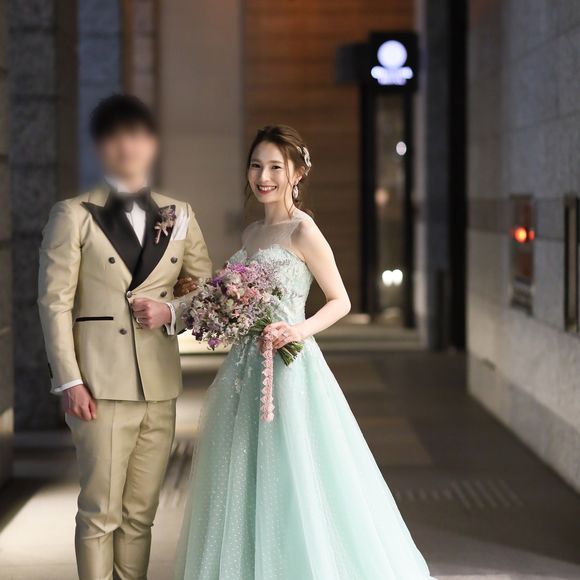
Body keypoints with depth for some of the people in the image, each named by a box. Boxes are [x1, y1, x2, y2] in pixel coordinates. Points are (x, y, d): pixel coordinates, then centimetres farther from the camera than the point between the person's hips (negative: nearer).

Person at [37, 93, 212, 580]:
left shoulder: (178, 215, 12)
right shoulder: (74, 215, 1)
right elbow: (55, 301, -2)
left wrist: (177, 306, -3)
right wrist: (69, 381, -9)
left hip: (160, 384, 4)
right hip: (101, 384, -4)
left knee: (141, 513, 8)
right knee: (100, 512, -2)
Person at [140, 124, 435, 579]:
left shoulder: (302, 230, -8)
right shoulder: (252, 232, 14)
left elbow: (340, 301, -6)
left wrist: (300, 330, -22)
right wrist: (169, 309, 5)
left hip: (289, 367, -8)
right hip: (246, 369, 8)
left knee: (292, 488, -3)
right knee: (245, 490, 10)